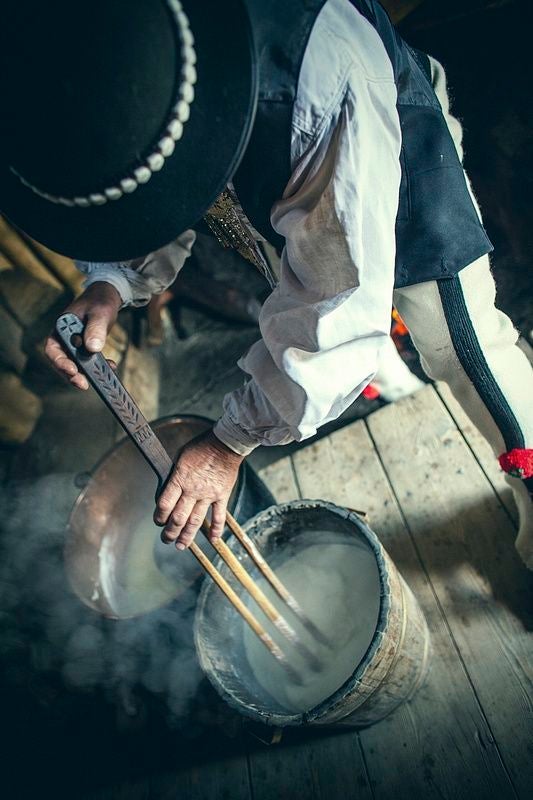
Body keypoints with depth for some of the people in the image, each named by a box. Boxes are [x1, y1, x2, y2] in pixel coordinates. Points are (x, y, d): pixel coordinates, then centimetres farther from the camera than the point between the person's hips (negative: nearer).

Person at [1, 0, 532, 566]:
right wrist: (109, 282, -35)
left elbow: (340, 305, -43)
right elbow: (145, 203, -13)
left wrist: (231, 443, -39)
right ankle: (384, 371, 61)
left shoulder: (327, 85, -48)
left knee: (459, 346, -2)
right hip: (274, 184, 6)